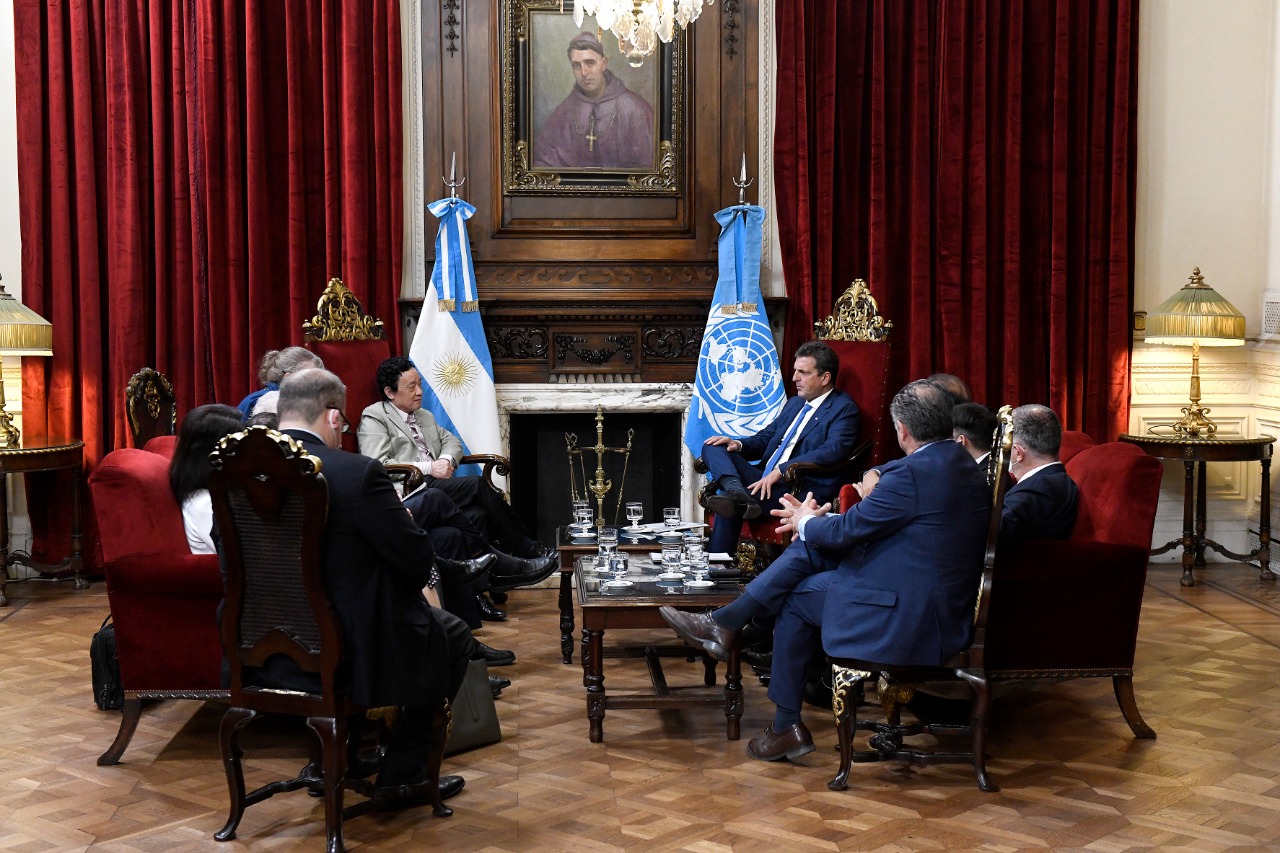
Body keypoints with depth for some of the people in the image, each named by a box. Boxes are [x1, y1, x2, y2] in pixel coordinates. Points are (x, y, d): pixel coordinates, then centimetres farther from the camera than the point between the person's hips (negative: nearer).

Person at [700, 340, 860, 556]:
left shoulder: (843, 408, -2)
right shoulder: (794, 403, 26)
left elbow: (833, 450, -18)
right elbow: (765, 438, 28)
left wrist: (781, 470, -26)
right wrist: (739, 444, 2)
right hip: (765, 477, 8)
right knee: (713, 448, -14)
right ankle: (737, 491, -40)